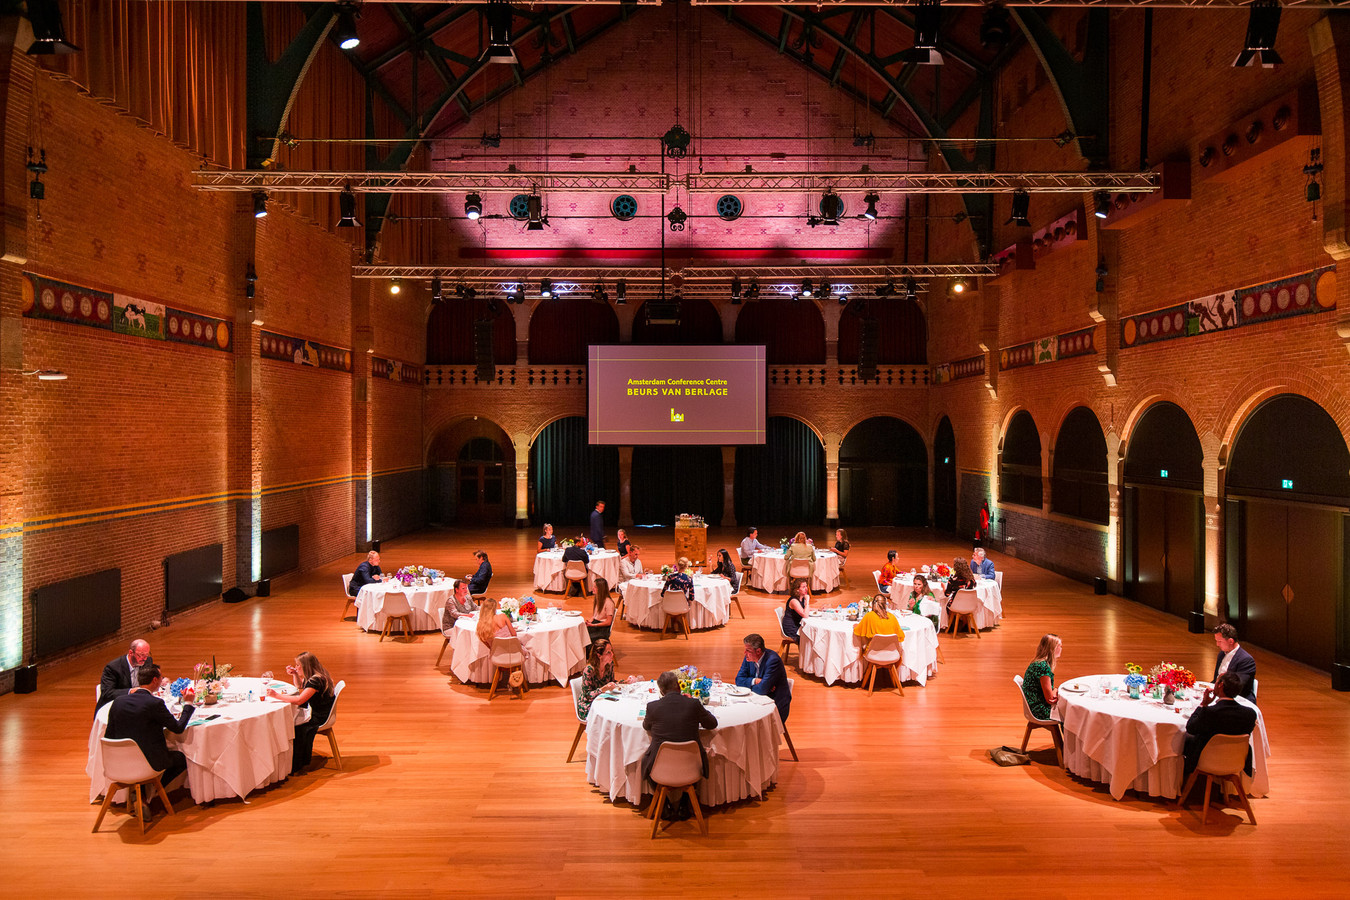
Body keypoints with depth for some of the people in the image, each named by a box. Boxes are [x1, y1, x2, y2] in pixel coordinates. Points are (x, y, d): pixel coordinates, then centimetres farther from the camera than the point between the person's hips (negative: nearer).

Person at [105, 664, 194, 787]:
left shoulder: (118, 701, -3)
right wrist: (188, 704, 0)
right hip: (150, 761, -7)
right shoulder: (155, 703, -21)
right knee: (183, 757, 17)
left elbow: (109, 737, 3)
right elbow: (178, 728, -12)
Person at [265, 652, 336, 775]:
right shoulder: (312, 676, 7)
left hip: (319, 718, -10)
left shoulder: (316, 680, -25)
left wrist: (277, 696, -27)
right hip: (315, 712, 10)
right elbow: (299, 685, 27)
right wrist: (295, 674, 8)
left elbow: (299, 700, -31)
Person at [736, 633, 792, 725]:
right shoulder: (749, 658, 0)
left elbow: (762, 689, -27)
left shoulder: (773, 660, -23)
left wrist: (749, 686, -8)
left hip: (776, 706, -7)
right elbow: (739, 680, 3)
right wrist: (754, 681, -15)